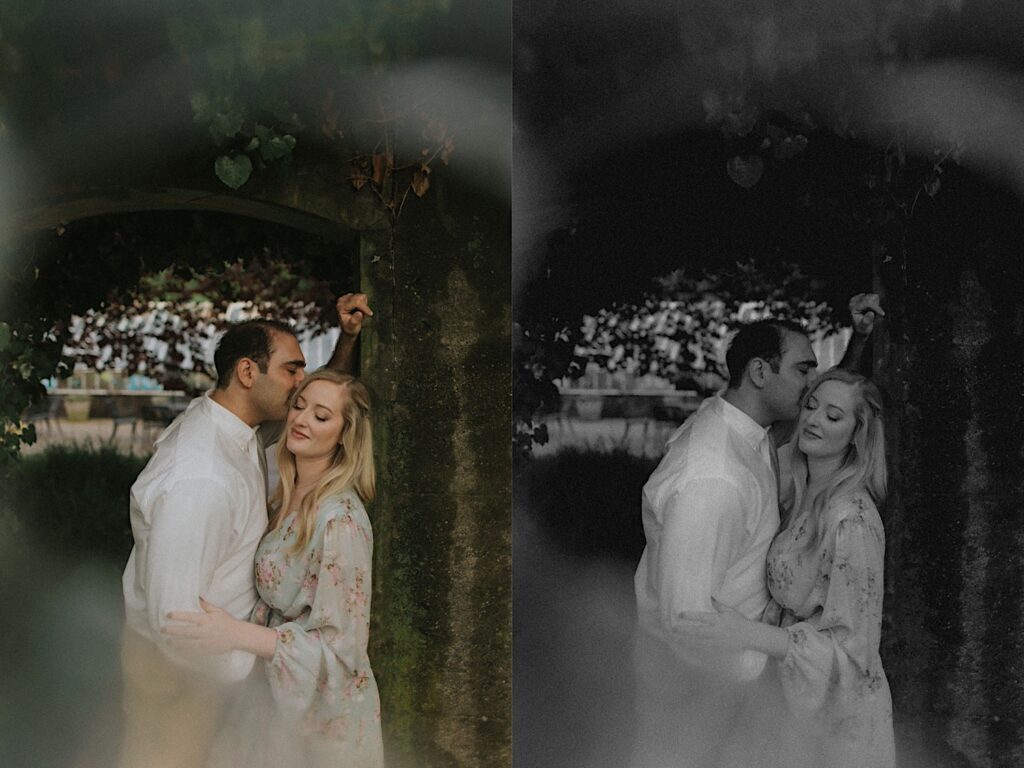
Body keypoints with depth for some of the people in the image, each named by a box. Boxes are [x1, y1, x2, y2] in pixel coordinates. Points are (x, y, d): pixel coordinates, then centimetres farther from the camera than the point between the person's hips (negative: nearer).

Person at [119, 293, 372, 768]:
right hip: (174, 663, -9)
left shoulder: (230, 421, -6)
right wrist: (253, 673, -24)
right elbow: (174, 620, -34)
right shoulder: (199, 481, -35)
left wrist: (347, 340, -4)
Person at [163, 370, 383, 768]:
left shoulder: (341, 522, -25)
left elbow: (339, 646, -26)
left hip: (321, 704, -8)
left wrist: (237, 635, -32)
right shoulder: (287, 498, 2)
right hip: (279, 691, 8)